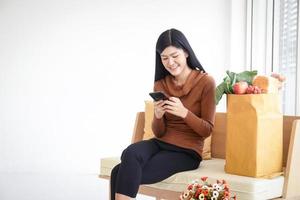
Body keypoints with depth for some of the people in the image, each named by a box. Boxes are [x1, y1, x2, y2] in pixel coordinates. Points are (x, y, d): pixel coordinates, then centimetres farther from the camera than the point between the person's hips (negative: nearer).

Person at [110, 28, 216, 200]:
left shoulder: (206, 82, -5)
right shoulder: (160, 84, 8)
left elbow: (207, 130, -6)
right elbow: (159, 133, 8)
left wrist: (184, 112, -22)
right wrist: (158, 116, -14)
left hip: (187, 151, -4)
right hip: (160, 144, 5)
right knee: (130, 153, -31)